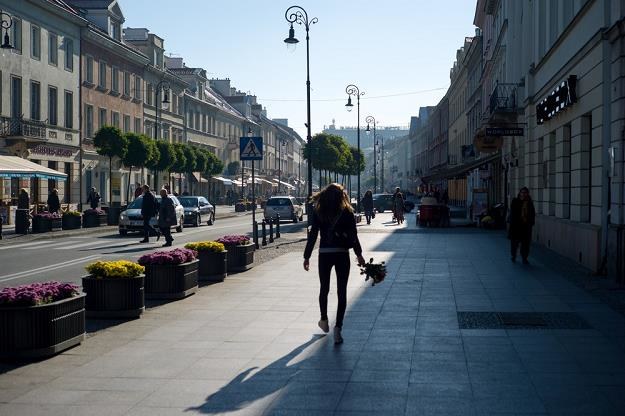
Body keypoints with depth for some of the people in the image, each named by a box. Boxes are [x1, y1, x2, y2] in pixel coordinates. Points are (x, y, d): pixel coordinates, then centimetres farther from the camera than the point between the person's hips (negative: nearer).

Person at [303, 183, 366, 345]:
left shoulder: (318, 212, -1)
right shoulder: (347, 212, -3)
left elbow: (313, 235, -2)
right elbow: (353, 235, -3)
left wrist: (307, 257, 4)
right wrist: (359, 254, 7)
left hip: (324, 254, 1)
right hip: (342, 254, -1)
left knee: (324, 289, 20)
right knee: (342, 292, 2)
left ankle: (324, 321, 36)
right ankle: (337, 328, -7)